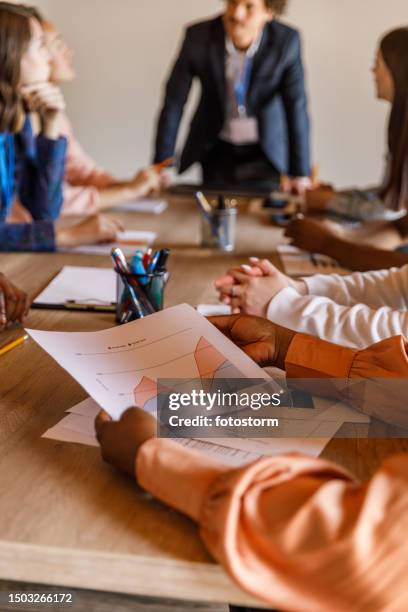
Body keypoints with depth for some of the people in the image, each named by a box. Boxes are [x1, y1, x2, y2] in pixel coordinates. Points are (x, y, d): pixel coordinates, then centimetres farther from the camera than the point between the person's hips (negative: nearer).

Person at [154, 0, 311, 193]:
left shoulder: (287, 41, -18)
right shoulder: (198, 36, -17)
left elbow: (296, 108, -17)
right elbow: (173, 103, -13)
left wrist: (300, 173, -23)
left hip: (264, 154, 0)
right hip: (216, 153, 1)